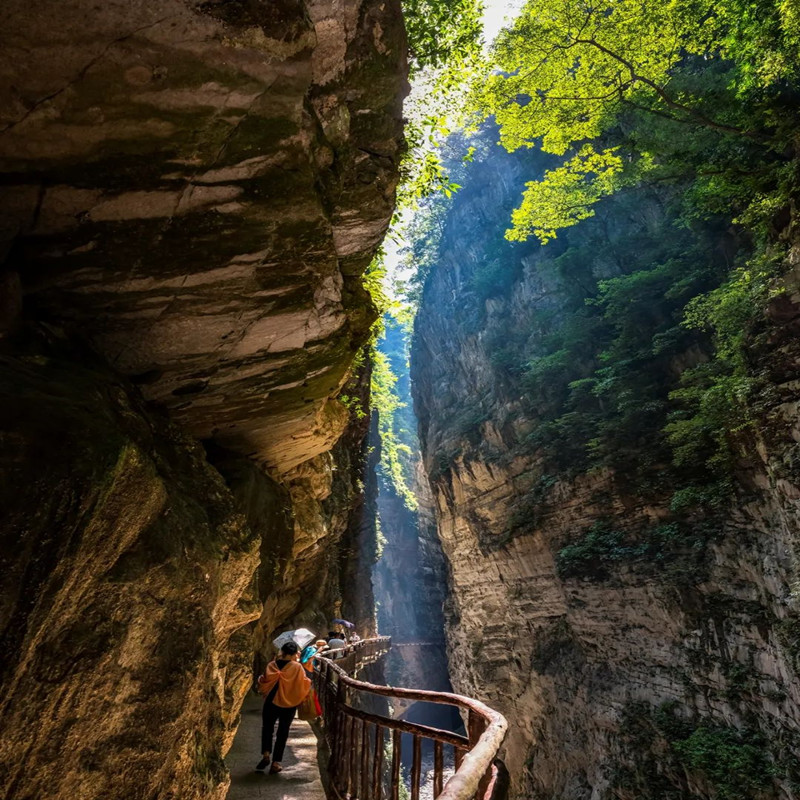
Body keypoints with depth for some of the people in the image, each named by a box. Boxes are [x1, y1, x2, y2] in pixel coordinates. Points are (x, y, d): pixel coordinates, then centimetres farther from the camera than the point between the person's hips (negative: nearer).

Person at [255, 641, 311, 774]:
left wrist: (263, 692, 16)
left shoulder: (272, 665, -9)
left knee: (267, 728, 22)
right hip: (289, 705, -1)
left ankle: (266, 754, 7)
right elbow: (304, 685, -10)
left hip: (271, 703, 1)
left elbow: (263, 683, -4)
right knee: (282, 733, 13)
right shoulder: (297, 668, -15)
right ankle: (276, 763, 14)